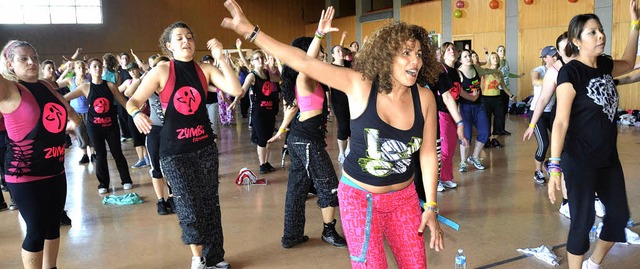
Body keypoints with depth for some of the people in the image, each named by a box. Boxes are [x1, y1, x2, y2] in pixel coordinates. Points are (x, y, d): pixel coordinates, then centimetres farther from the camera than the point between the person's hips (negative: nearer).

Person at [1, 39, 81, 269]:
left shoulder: (47, 86, 9)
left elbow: (65, 107, 28)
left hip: (55, 170, 7)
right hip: (25, 175, -7)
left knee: (53, 225, 17)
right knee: (36, 231, 1)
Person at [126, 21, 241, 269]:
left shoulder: (205, 70, 0)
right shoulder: (161, 71, -6)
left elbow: (236, 91, -12)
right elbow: (133, 101, -7)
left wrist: (221, 58, -16)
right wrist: (136, 114, -29)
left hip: (205, 147, 3)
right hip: (174, 150, -3)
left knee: (210, 203, 8)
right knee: (190, 208, 1)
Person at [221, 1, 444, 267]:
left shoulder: (425, 98, -11)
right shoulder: (359, 85, -18)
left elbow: (428, 154, -4)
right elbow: (305, 63, -22)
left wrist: (431, 207, -2)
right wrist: (250, 31, -25)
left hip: (403, 196, 3)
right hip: (359, 195, -3)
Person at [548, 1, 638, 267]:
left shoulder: (604, 65, 4)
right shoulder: (571, 72, -17)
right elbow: (561, 122, -22)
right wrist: (555, 166, -28)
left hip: (608, 157, 8)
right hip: (579, 160, -8)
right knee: (583, 219, 0)